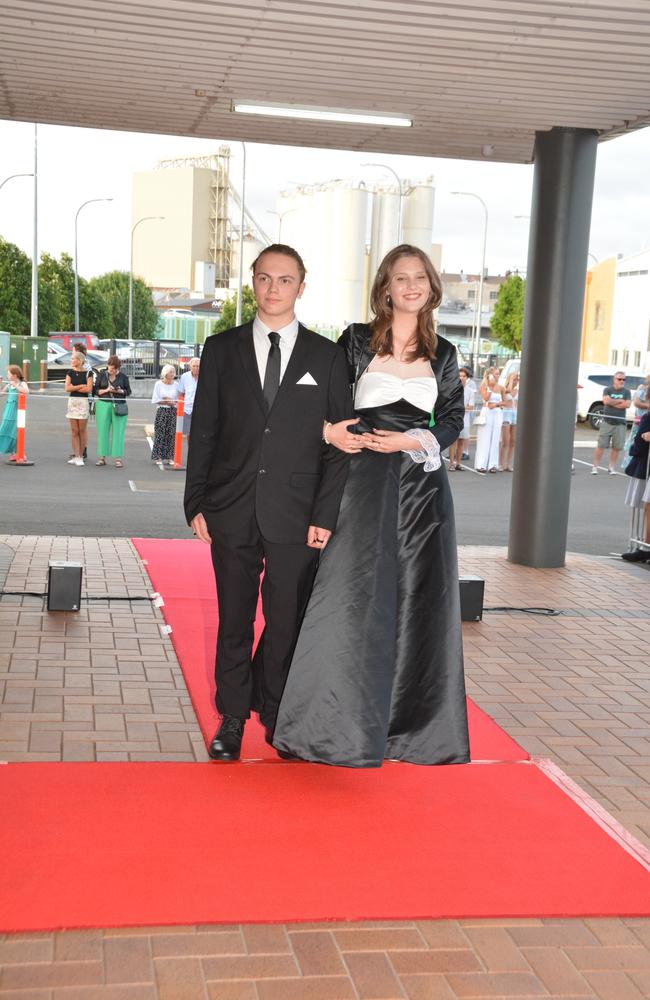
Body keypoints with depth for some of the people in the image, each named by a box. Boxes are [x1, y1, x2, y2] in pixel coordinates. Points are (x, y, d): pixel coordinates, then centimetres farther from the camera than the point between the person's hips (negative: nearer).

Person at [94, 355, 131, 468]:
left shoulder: (123, 376, 5)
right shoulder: (102, 375, 6)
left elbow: (128, 391, 7)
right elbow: (96, 390, 6)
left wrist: (119, 391, -11)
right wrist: (106, 390, -11)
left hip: (119, 406, -1)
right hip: (103, 404, 1)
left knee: (118, 432, -2)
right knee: (103, 430, 1)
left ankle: (118, 457, 1)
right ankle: (102, 456, 8)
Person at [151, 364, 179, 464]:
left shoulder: (176, 385, 8)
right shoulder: (158, 384, 3)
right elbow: (155, 400, -1)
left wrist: (172, 402, -9)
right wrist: (166, 402, -9)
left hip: (173, 412, 2)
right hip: (161, 411, -2)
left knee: (172, 434, -2)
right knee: (160, 434, -4)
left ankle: (170, 457, 3)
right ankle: (159, 457, 1)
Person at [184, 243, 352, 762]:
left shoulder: (326, 356, 4)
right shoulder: (222, 349, 7)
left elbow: (338, 441, 2)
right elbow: (203, 431, 7)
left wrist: (325, 515, -4)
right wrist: (196, 503, 1)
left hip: (295, 515, -1)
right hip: (232, 511, 1)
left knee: (287, 621, 5)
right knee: (234, 620, 9)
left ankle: (277, 715, 23)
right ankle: (233, 718, 23)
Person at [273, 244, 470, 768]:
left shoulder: (443, 353, 7)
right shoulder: (357, 341, 2)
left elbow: (454, 419, 8)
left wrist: (413, 441, -8)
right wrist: (329, 432, -13)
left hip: (423, 486, 3)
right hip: (365, 483, -2)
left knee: (418, 600, 6)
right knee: (353, 599, -3)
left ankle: (410, 723, 19)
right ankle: (338, 721, 9)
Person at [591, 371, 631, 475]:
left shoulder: (627, 392, 6)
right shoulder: (607, 390, 3)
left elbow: (627, 404, -8)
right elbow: (606, 401, -14)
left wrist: (612, 402, -7)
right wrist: (620, 401, -8)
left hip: (620, 423, 2)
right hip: (607, 422, -2)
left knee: (616, 447, 3)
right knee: (601, 446, -3)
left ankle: (612, 467, 15)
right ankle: (594, 467, 2)